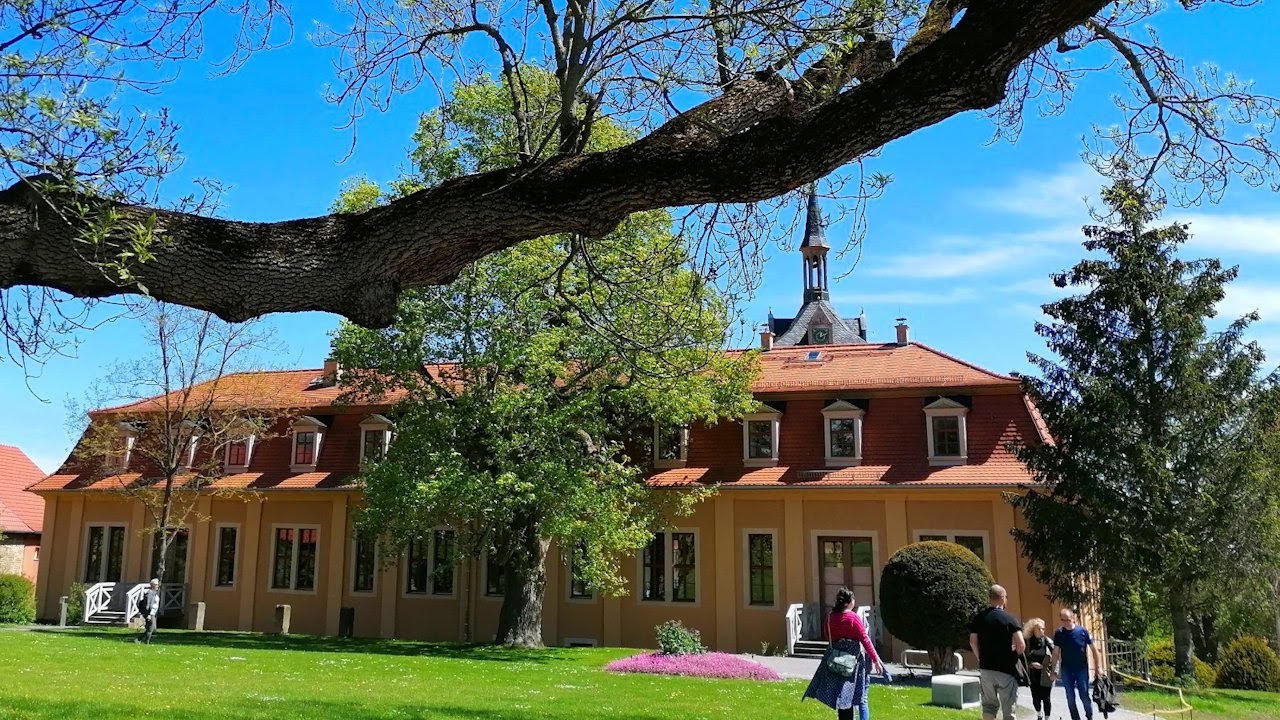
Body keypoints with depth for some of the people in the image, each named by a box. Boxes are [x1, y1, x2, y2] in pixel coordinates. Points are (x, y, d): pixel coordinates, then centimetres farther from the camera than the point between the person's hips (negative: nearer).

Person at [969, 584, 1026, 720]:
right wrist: (1015, 656, 5)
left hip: (985, 668, 4)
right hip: (1006, 669, -4)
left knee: (989, 704, 15)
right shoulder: (1010, 619, -9)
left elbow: (972, 642, 6)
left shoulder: (979, 618, 3)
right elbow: (1021, 645, -14)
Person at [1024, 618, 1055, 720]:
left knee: (1046, 698, 0)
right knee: (1035, 698, 8)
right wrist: (1032, 664, -16)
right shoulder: (1028, 642, -1)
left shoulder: (1048, 642, -4)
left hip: (1046, 675, -1)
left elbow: (1054, 657, -5)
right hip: (1033, 675, 1)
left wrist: (1053, 672, -13)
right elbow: (1025, 658, 1)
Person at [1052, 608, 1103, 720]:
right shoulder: (1058, 633, -5)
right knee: (1070, 698, 5)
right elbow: (1056, 653, 2)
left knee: (1084, 696, 0)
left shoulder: (1082, 631, -10)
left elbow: (1094, 649, -2)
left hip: (1082, 669, -2)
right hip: (1066, 670, 2)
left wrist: (1098, 667, -5)